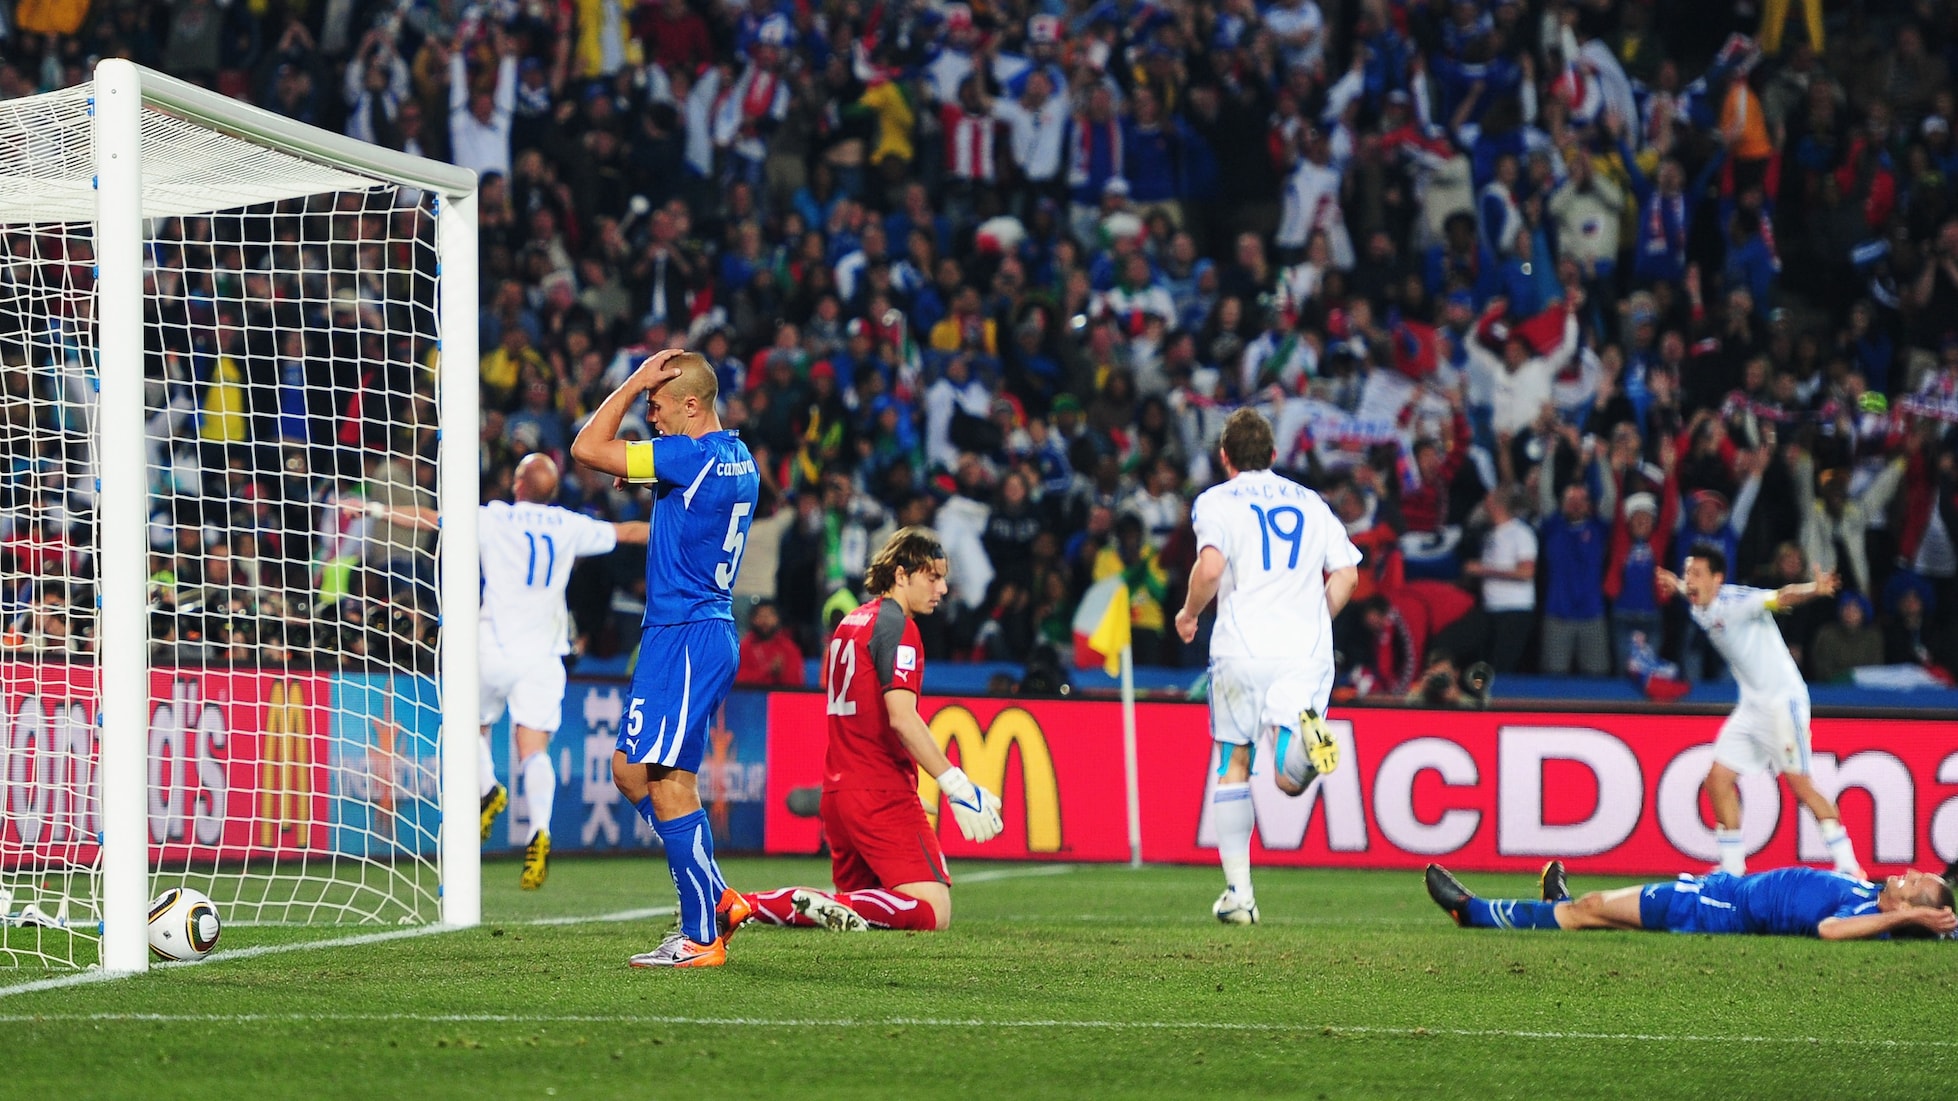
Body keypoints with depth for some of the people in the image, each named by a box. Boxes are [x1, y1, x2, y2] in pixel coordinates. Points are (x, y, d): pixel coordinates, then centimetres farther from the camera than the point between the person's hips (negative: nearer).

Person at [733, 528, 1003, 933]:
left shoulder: (849, 624, 19)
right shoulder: (896, 626, -9)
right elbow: (902, 718, -19)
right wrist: (957, 786, -20)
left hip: (837, 792, 9)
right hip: (882, 794, -9)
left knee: (856, 900, 19)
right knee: (932, 912, -13)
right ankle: (835, 906, -29)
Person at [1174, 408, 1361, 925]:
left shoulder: (1217, 501, 5)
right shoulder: (1311, 503, 18)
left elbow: (1211, 566, -12)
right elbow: (1346, 574, 11)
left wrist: (1188, 613, 5)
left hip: (1242, 649, -2)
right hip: (1307, 650, 2)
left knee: (1232, 765, 12)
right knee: (1291, 779, -5)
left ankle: (1238, 890, 8)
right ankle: (1304, 732, -40)